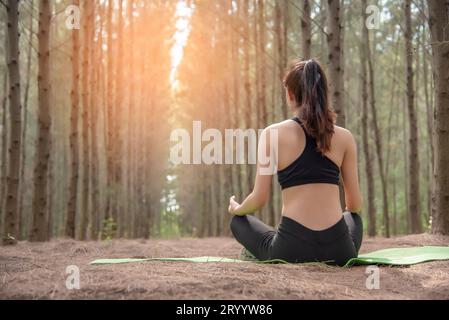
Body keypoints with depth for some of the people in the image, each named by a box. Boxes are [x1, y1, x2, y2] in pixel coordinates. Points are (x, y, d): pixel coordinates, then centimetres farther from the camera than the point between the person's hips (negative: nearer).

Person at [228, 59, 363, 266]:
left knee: (238, 222, 30)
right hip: (339, 251, 1)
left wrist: (236, 209, 22)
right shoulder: (345, 137, 4)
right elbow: (355, 205, 10)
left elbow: (259, 199, -1)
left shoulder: (273, 134, -2)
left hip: (291, 250, 0)